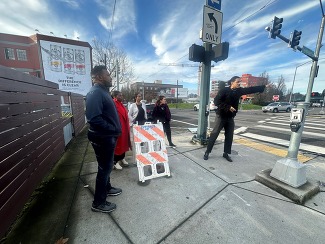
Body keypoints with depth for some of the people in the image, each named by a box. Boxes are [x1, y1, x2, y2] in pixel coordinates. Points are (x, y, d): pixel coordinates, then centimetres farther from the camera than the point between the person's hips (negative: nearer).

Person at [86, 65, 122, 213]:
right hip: (102, 138, -10)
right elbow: (94, 118, -30)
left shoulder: (103, 92, 13)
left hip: (108, 137, 10)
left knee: (106, 166, 23)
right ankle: (98, 203, 22)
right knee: (104, 168, 3)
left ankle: (107, 188, 44)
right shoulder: (95, 93, -19)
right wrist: (113, 130, -21)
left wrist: (114, 131, 10)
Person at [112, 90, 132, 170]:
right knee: (117, 144, 2)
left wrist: (128, 125, 15)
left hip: (124, 127, 9)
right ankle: (116, 162, 16)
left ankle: (122, 158, 33)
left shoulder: (121, 104, 13)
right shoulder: (113, 105, -14)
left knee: (123, 143, 17)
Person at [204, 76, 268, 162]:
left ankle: (226, 153, 22)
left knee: (229, 136, 9)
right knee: (214, 134, -4)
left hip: (230, 117, 7)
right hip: (221, 116, -6)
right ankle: (207, 152, 6)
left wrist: (264, 86, 11)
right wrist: (228, 107, -22)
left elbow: (251, 89, 13)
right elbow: (216, 101, -18)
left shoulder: (239, 91, 7)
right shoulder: (224, 90, -11)